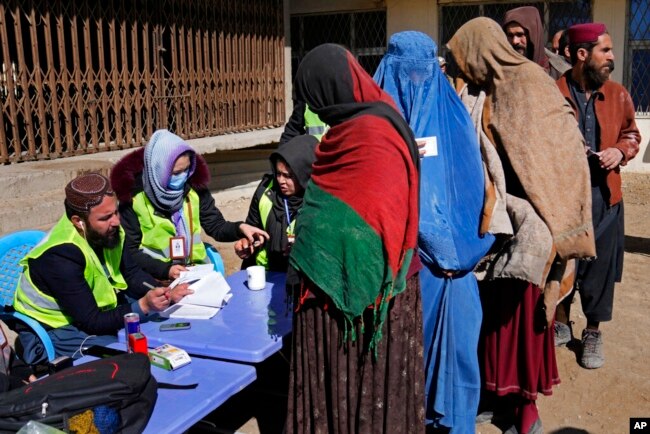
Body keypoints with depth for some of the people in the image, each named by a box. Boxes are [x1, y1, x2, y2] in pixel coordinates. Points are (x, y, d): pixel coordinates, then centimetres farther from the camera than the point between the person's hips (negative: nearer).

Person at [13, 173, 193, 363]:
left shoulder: (107, 231, -11)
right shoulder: (61, 256, -32)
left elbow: (132, 274, -3)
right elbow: (91, 322, -30)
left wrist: (166, 293, -20)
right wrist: (143, 306, -38)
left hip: (96, 310, 7)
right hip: (53, 333, -7)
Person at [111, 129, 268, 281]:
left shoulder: (193, 187, -1)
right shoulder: (134, 196, -10)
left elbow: (216, 226, 5)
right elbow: (130, 251, -7)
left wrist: (240, 228, -15)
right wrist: (165, 270, -20)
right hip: (157, 278, -3)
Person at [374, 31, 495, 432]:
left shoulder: (451, 112, 6)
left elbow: (472, 182, 6)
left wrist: (465, 244, -1)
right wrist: (434, 244, -8)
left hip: (454, 248, 2)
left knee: (456, 326, 6)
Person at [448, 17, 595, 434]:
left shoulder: (530, 83, -9)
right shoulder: (478, 95, 11)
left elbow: (559, 153, -13)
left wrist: (547, 229, -17)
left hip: (523, 220, -6)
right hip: (489, 219, 6)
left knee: (523, 307, 2)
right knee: (492, 306, 11)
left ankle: (525, 399, 16)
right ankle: (499, 388, 26)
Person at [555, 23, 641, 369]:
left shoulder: (618, 95, 3)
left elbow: (631, 135, 16)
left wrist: (621, 151, -5)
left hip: (603, 196, 2)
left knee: (599, 266, 8)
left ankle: (593, 332, 26)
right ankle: (561, 324, 31)